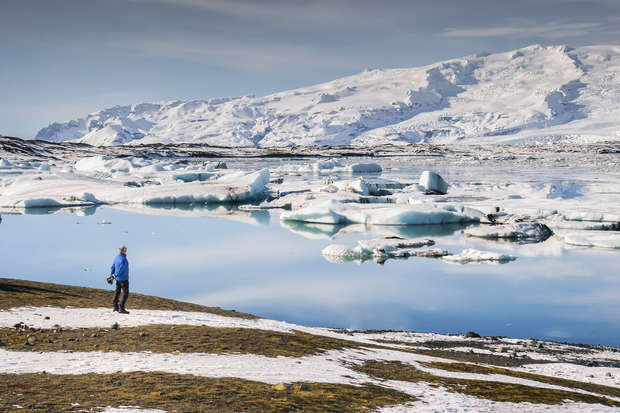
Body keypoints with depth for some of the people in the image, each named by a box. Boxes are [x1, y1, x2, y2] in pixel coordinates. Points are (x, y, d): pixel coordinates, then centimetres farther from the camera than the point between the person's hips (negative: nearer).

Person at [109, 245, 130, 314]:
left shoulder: (116, 257, 7)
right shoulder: (123, 259, -20)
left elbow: (113, 267, 7)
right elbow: (121, 269, -22)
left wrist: (111, 275, 4)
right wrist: (115, 275, -10)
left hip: (118, 278, 9)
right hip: (124, 278, -9)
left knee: (118, 291, 20)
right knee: (125, 293, -6)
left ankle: (115, 306, 29)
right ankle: (121, 308, -13)